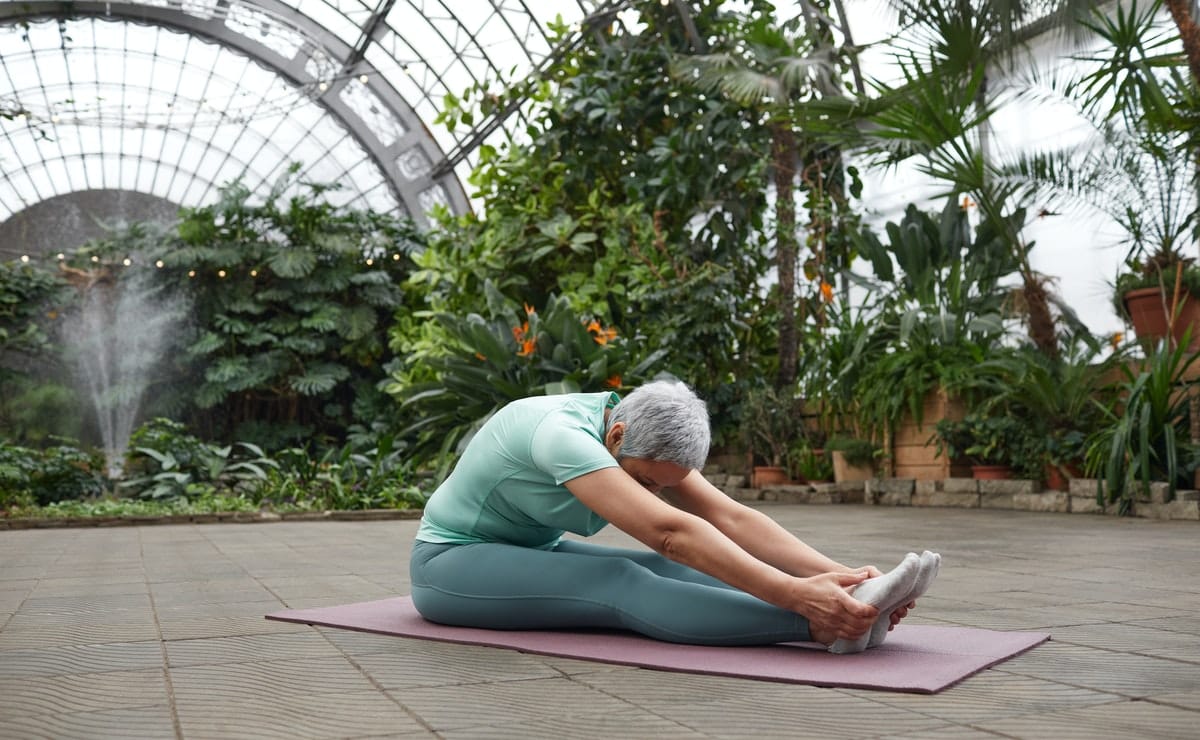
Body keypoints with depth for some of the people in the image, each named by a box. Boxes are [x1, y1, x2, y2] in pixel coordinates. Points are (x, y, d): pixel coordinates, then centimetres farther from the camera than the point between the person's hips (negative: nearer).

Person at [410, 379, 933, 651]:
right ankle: (825, 627, -47)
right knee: (623, 586, -33)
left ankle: (849, 608, -33)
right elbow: (670, 533, -46)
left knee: (664, 571, -19)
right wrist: (793, 593, -53)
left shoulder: (641, 435, -10)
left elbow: (730, 518, -20)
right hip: (451, 563, -7)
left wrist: (835, 574, -32)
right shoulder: (561, 435, -35)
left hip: (532, 552, 8)